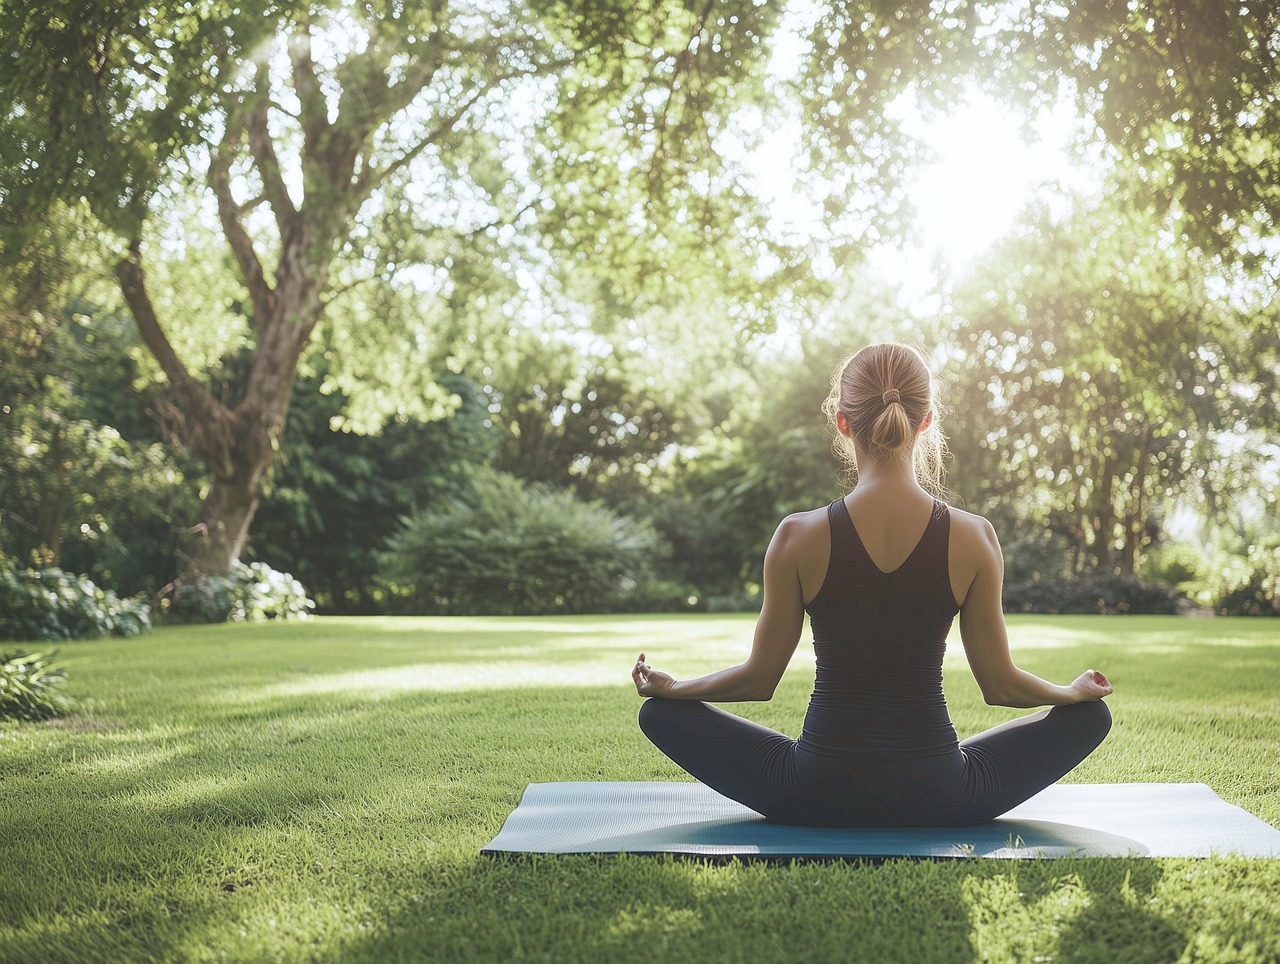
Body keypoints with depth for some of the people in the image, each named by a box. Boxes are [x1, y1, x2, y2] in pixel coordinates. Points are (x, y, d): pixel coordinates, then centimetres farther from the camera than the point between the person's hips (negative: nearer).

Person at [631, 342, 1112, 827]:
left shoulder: (799, 537, -12)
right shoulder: (973, 537, -10)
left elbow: (759, 678, -2)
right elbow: (1000, 684, 0)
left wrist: (669, 686, 17)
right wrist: (1075, 691, 21)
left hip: (817, 796, -1)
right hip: (936, 799, 1)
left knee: (661, 713, 18)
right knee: (1089, 715, 22)